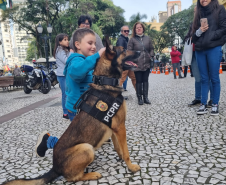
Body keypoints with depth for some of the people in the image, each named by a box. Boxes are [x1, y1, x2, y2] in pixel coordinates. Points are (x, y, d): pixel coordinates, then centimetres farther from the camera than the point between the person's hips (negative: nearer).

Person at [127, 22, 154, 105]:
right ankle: (139, 98, 12)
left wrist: (151, 56, 1)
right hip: (137, 64, -3)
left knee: (145, 80, 8)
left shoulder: (147, 38, 11)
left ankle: (146, 97, 14)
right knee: (138, 81, 2)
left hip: (147, 64, 3)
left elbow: (151, 49, 17)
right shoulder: (132, 39, 1)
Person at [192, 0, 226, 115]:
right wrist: (199, 32, -6)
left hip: (214, 49, -4)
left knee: (214, 78, -2)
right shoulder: (199, 14, 19)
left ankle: (215, 105, 6)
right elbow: (194, 35, 14)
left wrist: (209, 36, -11)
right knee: (204, 79, 5)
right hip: (200, 50, 4)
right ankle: (203, 104, 7)